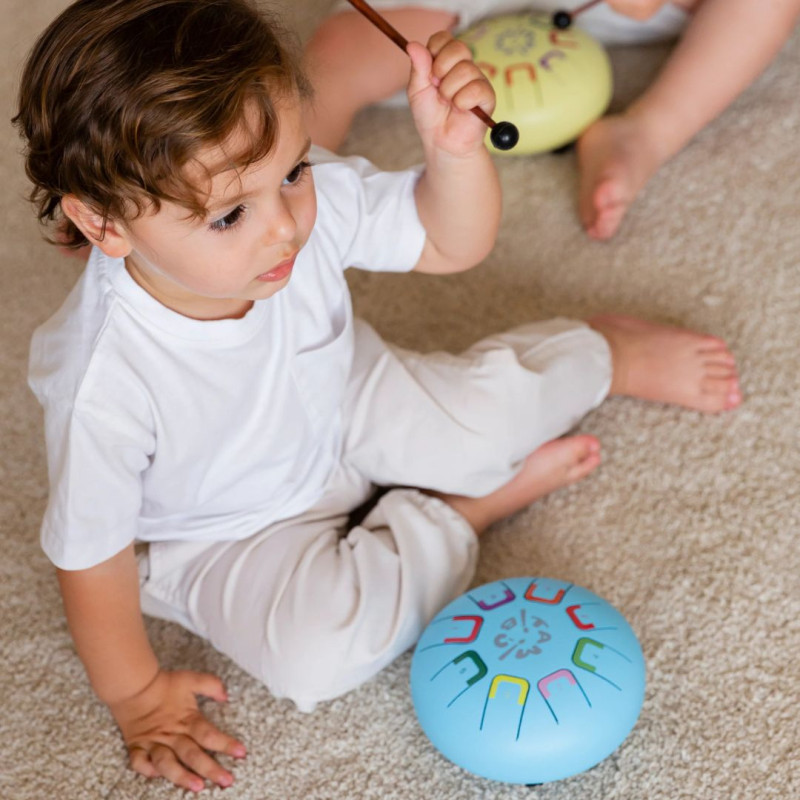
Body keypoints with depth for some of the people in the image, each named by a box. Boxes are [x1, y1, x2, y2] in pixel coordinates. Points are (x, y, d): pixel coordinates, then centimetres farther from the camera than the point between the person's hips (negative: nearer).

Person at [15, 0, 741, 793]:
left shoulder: (311, 197, -29)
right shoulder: (105, 382, -40)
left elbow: (450, 244, -14)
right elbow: (91, 553, -24)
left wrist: (456, 149, -35)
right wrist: (137, 697, -11)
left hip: (341, 409, 4)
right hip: (225, 536, -4)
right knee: (315, 653, -27)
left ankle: (603, 349, 29)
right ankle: (467, 508, -3)